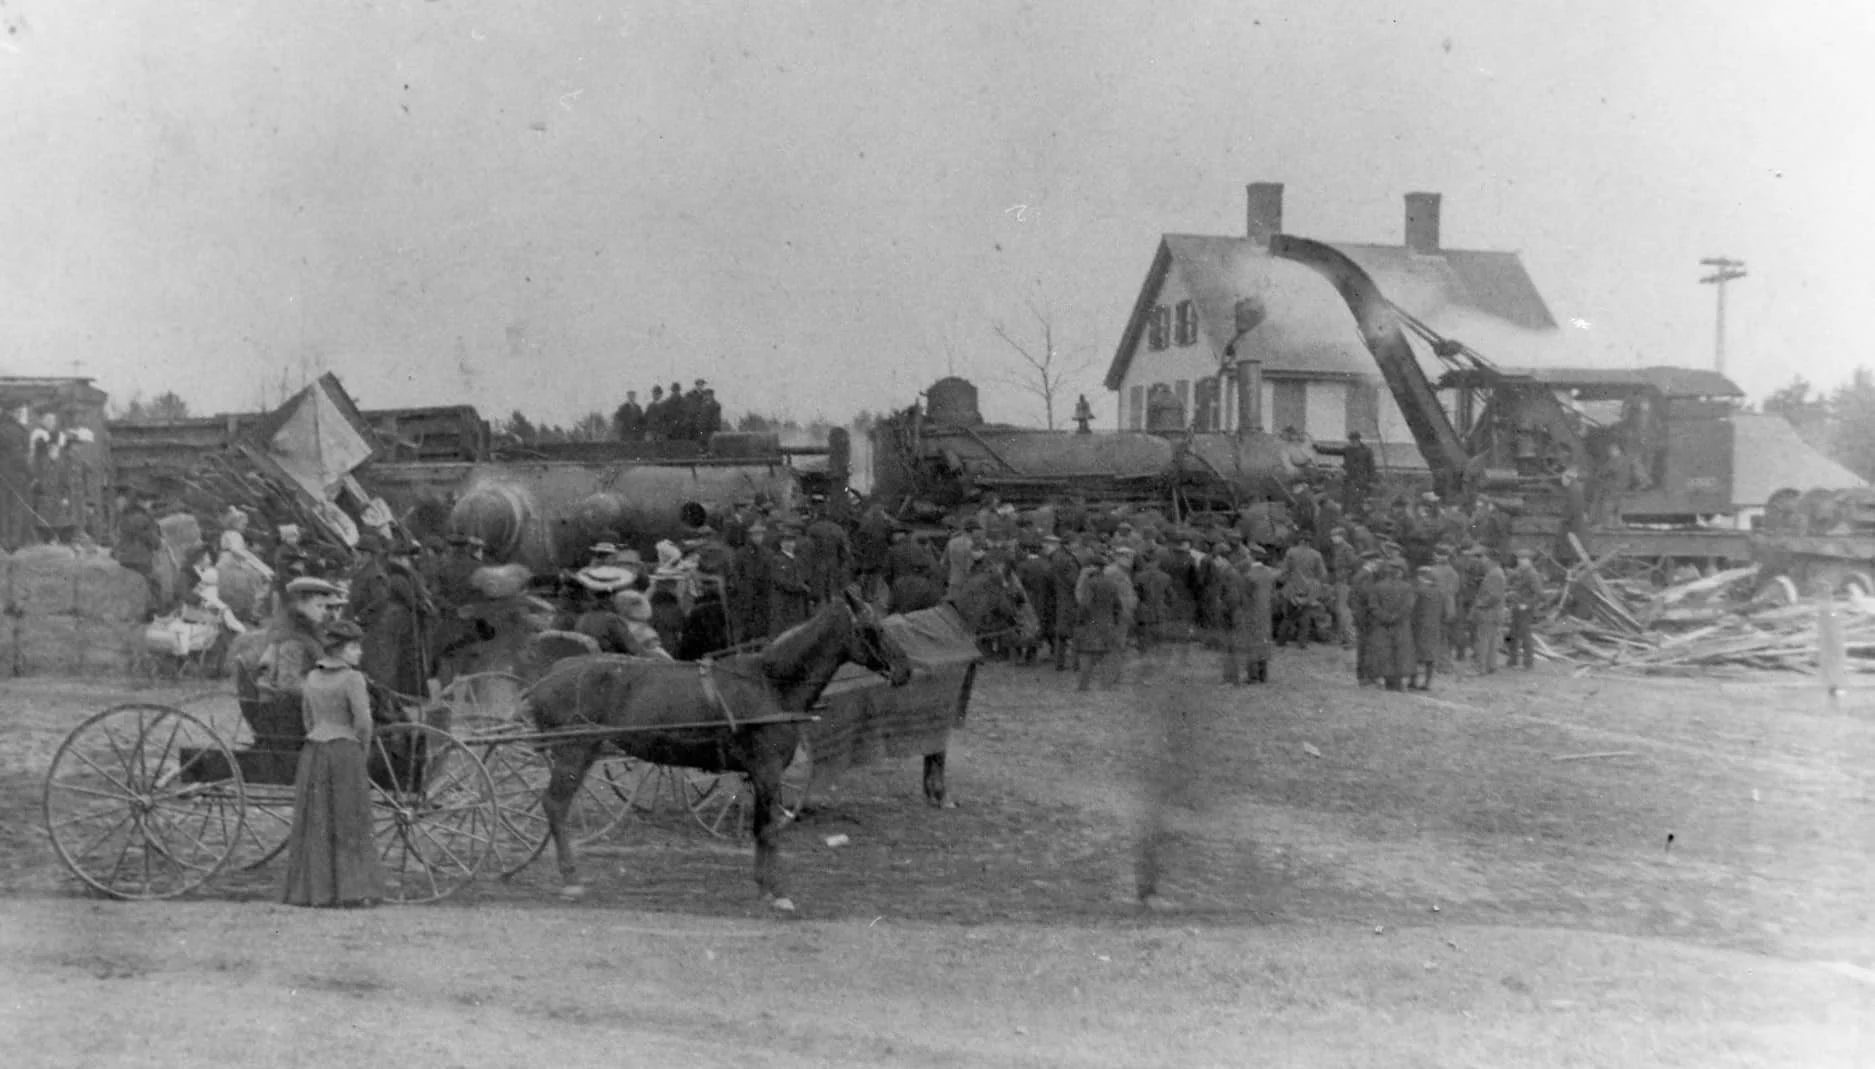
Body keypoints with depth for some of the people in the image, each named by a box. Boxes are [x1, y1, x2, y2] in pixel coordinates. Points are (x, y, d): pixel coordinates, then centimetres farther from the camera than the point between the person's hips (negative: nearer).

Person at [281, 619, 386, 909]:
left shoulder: (312, 677, 10)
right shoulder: (352, 678, -11)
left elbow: (307, 719, 15)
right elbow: (363, 721, -15)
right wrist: (361, 747, 2)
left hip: (313, 753, 6)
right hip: (345, 753, -6)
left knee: (314, 823, 10)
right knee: (349, 824, 1)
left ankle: (311, 889, 10)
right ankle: (352, 891, 0)